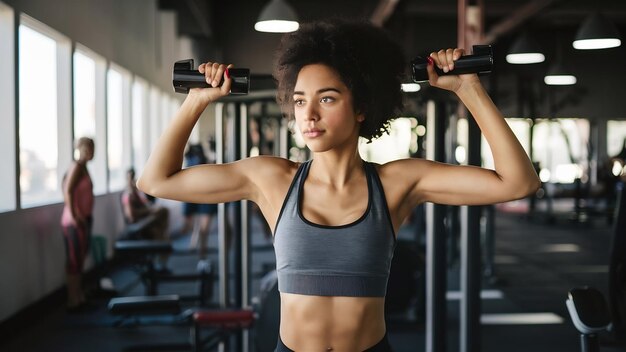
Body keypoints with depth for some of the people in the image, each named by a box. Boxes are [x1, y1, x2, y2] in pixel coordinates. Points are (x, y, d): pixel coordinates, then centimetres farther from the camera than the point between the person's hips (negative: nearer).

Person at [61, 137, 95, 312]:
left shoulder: (83, 167, 14)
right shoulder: (77, 166, -13)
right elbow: (68, 191, -21)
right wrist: (73, 216, -25)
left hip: (83, 219, 9)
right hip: (75, 221, -9)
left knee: (79, 259, 14)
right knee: (74, 261, -4)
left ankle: (78, 297, 22)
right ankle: (74, 300, 1)